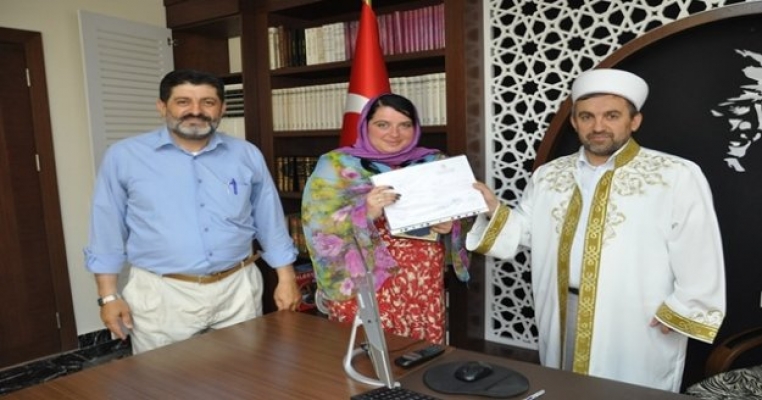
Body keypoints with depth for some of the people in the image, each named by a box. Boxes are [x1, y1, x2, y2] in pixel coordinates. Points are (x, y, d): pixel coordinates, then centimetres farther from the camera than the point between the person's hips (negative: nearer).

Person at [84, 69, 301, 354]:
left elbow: (270, 223, 7)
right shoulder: (124, 156, -2)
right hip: (160, 295, -1)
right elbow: (108, 232, 2)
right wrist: (109, 296, 0)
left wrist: (286, 280, 5)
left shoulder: (247, 155, 3)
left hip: (237, 290, 2)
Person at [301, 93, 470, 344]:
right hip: (362, 292, -3)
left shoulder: (434, 163, 7)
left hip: (423, 290, 3)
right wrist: (365, 213, -26)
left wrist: (450, 225, -9)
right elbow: (320, 226, -10)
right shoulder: (336, 165, -2)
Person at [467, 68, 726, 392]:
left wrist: (678, 314, -7)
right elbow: (523, 232, 8)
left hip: (638, 331, -4)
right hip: (562, 319, 5)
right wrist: (493, 211, -8)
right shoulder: (549, 175, 6)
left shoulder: (677, 177, -10)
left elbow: (699, 260, -9)